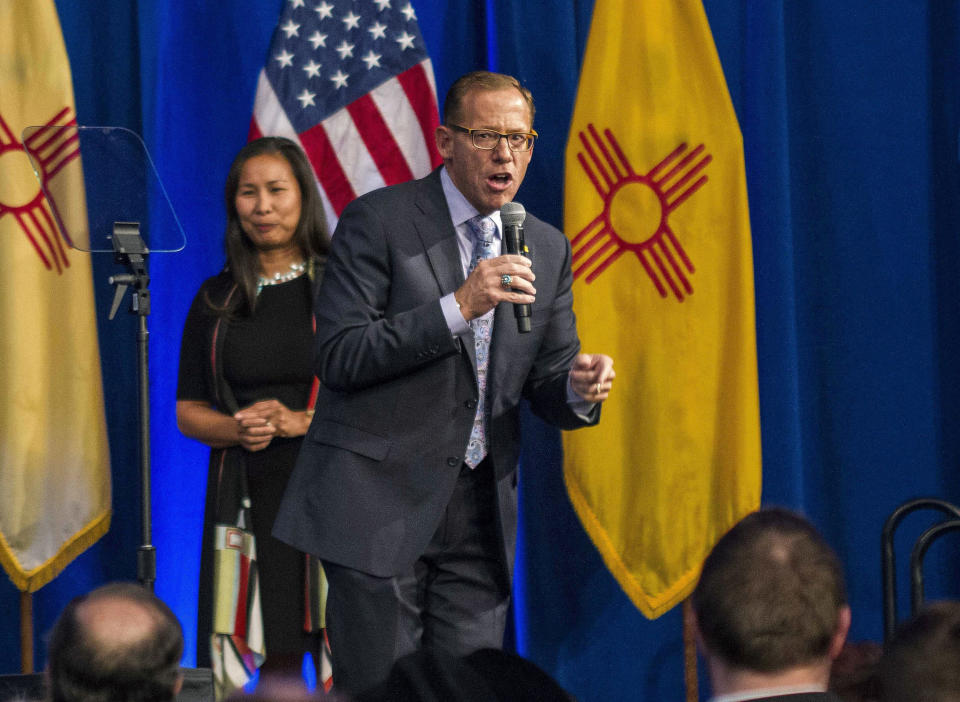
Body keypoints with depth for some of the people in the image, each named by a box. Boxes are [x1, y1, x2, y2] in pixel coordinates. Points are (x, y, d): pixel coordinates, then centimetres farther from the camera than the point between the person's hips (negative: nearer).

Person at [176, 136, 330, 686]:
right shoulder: (216, 300, 11)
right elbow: (189, 412, 13)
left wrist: (302, 421, -13)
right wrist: (238, 429, -7)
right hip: (248, 498, 2)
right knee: (270, 659, -2)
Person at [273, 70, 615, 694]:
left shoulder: (548, 249, 12)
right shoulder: (378, 220, -4)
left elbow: (546, 385, 14)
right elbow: (338, 356, -13)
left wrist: (579, 390, -10)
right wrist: (457, 307, -20)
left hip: (481, 513, 5)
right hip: (381, 501, -5)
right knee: (380, 690, -5)